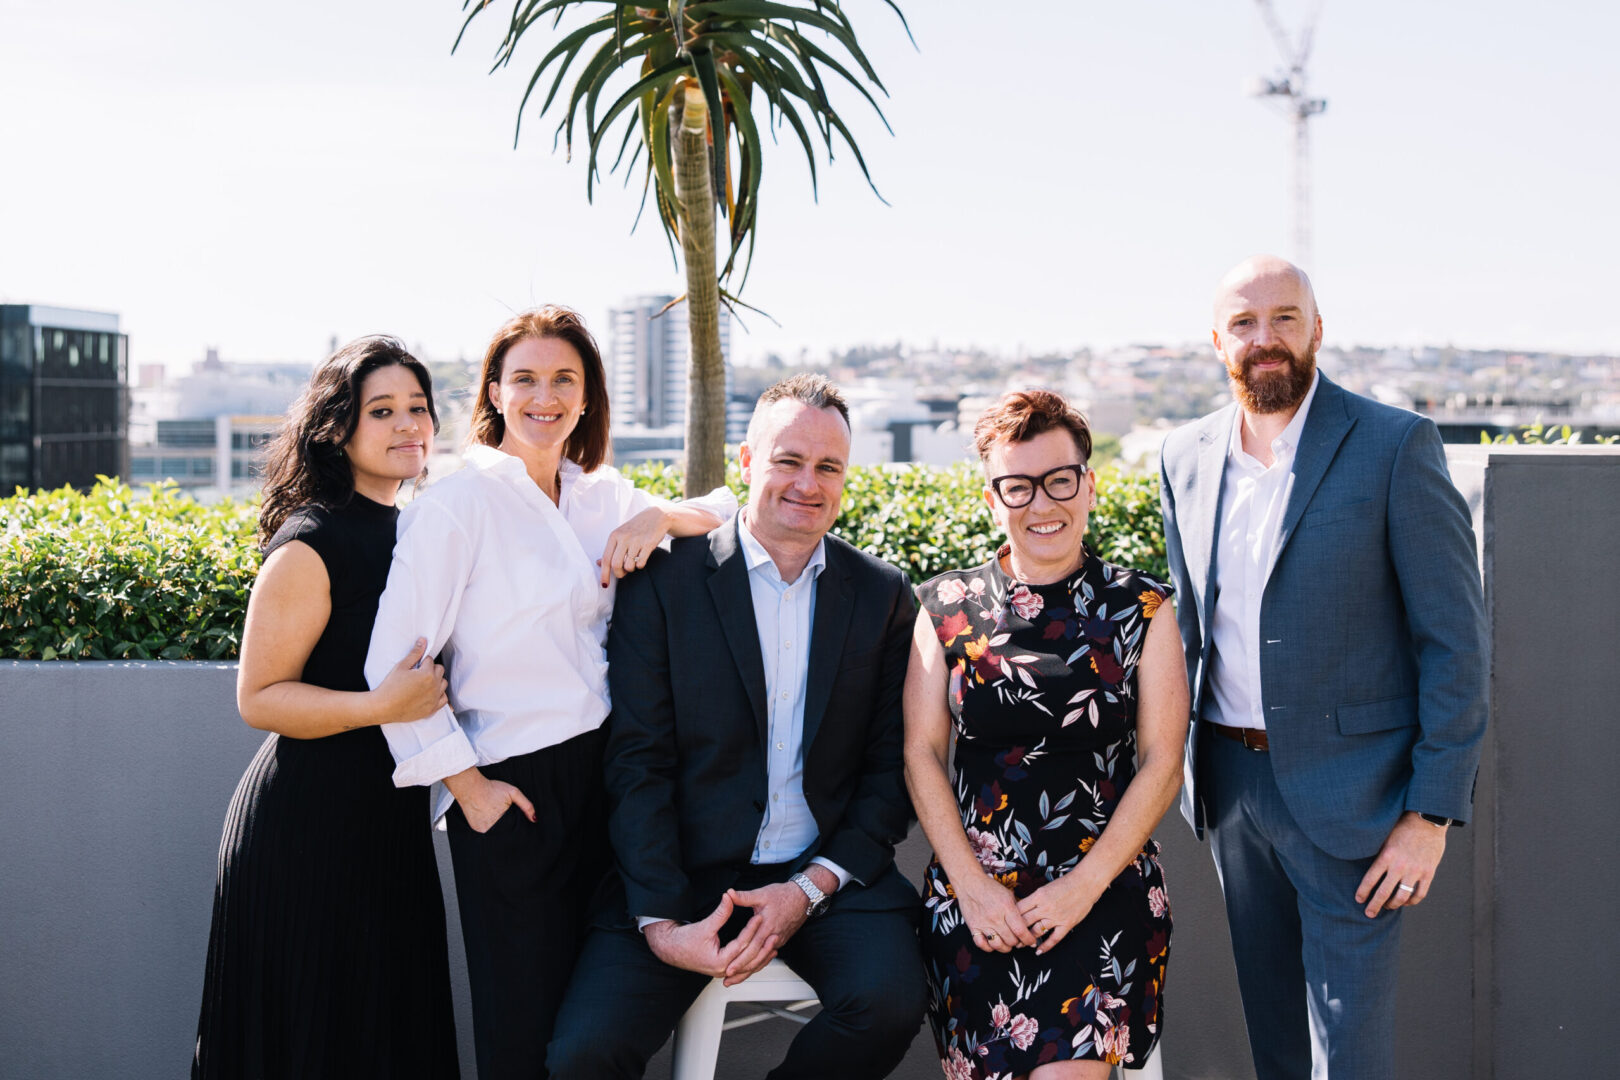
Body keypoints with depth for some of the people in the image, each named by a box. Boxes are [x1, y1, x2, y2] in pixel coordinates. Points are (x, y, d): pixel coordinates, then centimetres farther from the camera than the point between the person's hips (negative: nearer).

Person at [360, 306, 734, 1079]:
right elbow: (394, 664, -12)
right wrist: (468, 786, -12)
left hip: (601, 776, 6)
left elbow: (736, 511, 13)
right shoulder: (460, 504, -8)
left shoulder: (602, 495, 10)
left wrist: (663, 517, -7)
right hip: (513, 790, -5)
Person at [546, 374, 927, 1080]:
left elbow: (891, 765, 5)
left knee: (890, 1002, -27)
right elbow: (638, 764, -4)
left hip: (829, 873, 2)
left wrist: (811, 888, -10)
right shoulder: (663, 583, -1)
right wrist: (661, 923, -16)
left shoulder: (883, 596, 6)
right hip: (684, 877, -1)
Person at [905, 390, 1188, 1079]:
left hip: (1104, 887, -1)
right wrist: (973, 886, -6)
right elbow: (921, 753, 4)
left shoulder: (1141, 608, 3)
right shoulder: (947, 606, 5)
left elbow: (1162, 763, -1)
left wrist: (1085, 886, -10)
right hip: (972, 893, 2)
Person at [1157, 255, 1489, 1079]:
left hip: (1347, 787, -5)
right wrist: (1179, 764, 11)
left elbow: (1456, 636, -10)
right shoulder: (1186, 457, 6)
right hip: (1231, 779, 5)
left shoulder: (1395, 446, -9)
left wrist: (1432, 812, -13)